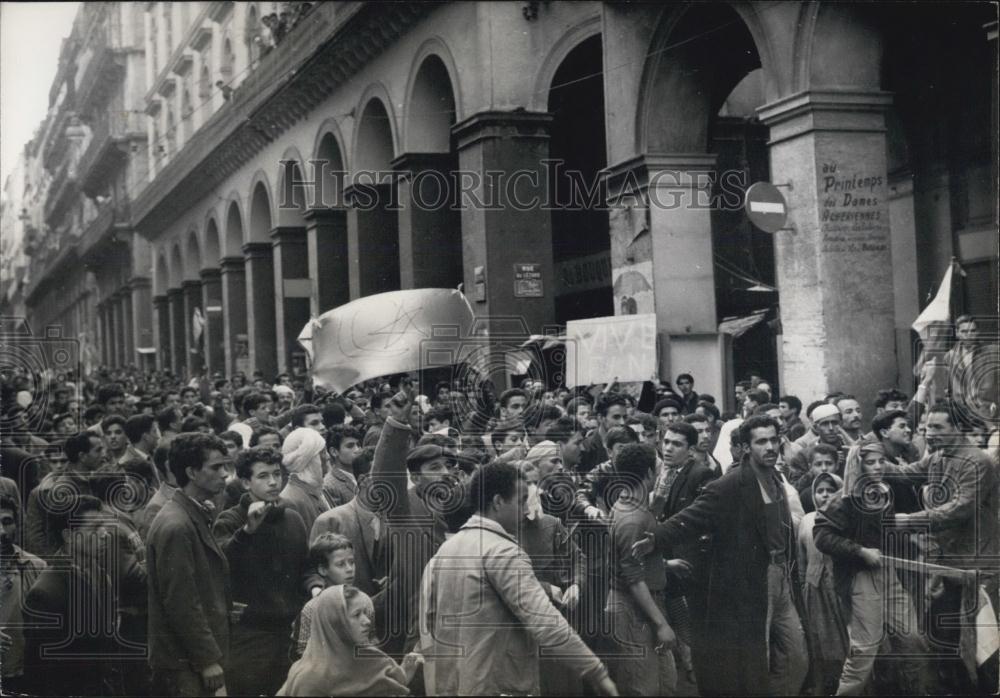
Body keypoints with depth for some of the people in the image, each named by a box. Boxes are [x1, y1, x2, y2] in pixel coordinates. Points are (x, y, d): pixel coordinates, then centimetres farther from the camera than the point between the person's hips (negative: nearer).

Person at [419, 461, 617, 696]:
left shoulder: (443, 550, 9)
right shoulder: (502, 552, -15)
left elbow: (429, 620, 10)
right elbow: (544, 621, -22)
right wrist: (597, 672, -20)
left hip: (446, 684, 8)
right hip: (496, 686, -8)